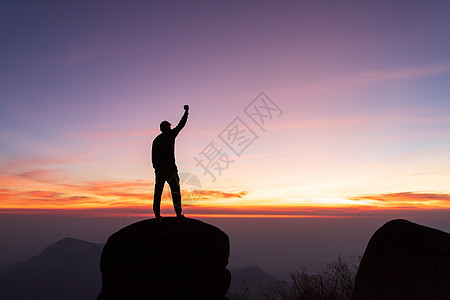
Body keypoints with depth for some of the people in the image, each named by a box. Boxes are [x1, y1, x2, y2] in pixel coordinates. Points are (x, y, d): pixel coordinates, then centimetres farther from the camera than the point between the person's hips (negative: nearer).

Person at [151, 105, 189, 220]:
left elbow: (153, 157, 11)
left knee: (158, 191, 5)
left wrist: (156, 168, 16)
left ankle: (157, 215, 3)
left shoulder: (156, 140, 14)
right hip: (170, 168, -5)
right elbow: (181, 124, 9)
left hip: (159, 169, 5)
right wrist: (186, 111, 21)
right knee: (175, 191, -1)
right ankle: (178, 213, -5)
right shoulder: (171, 135, 0)